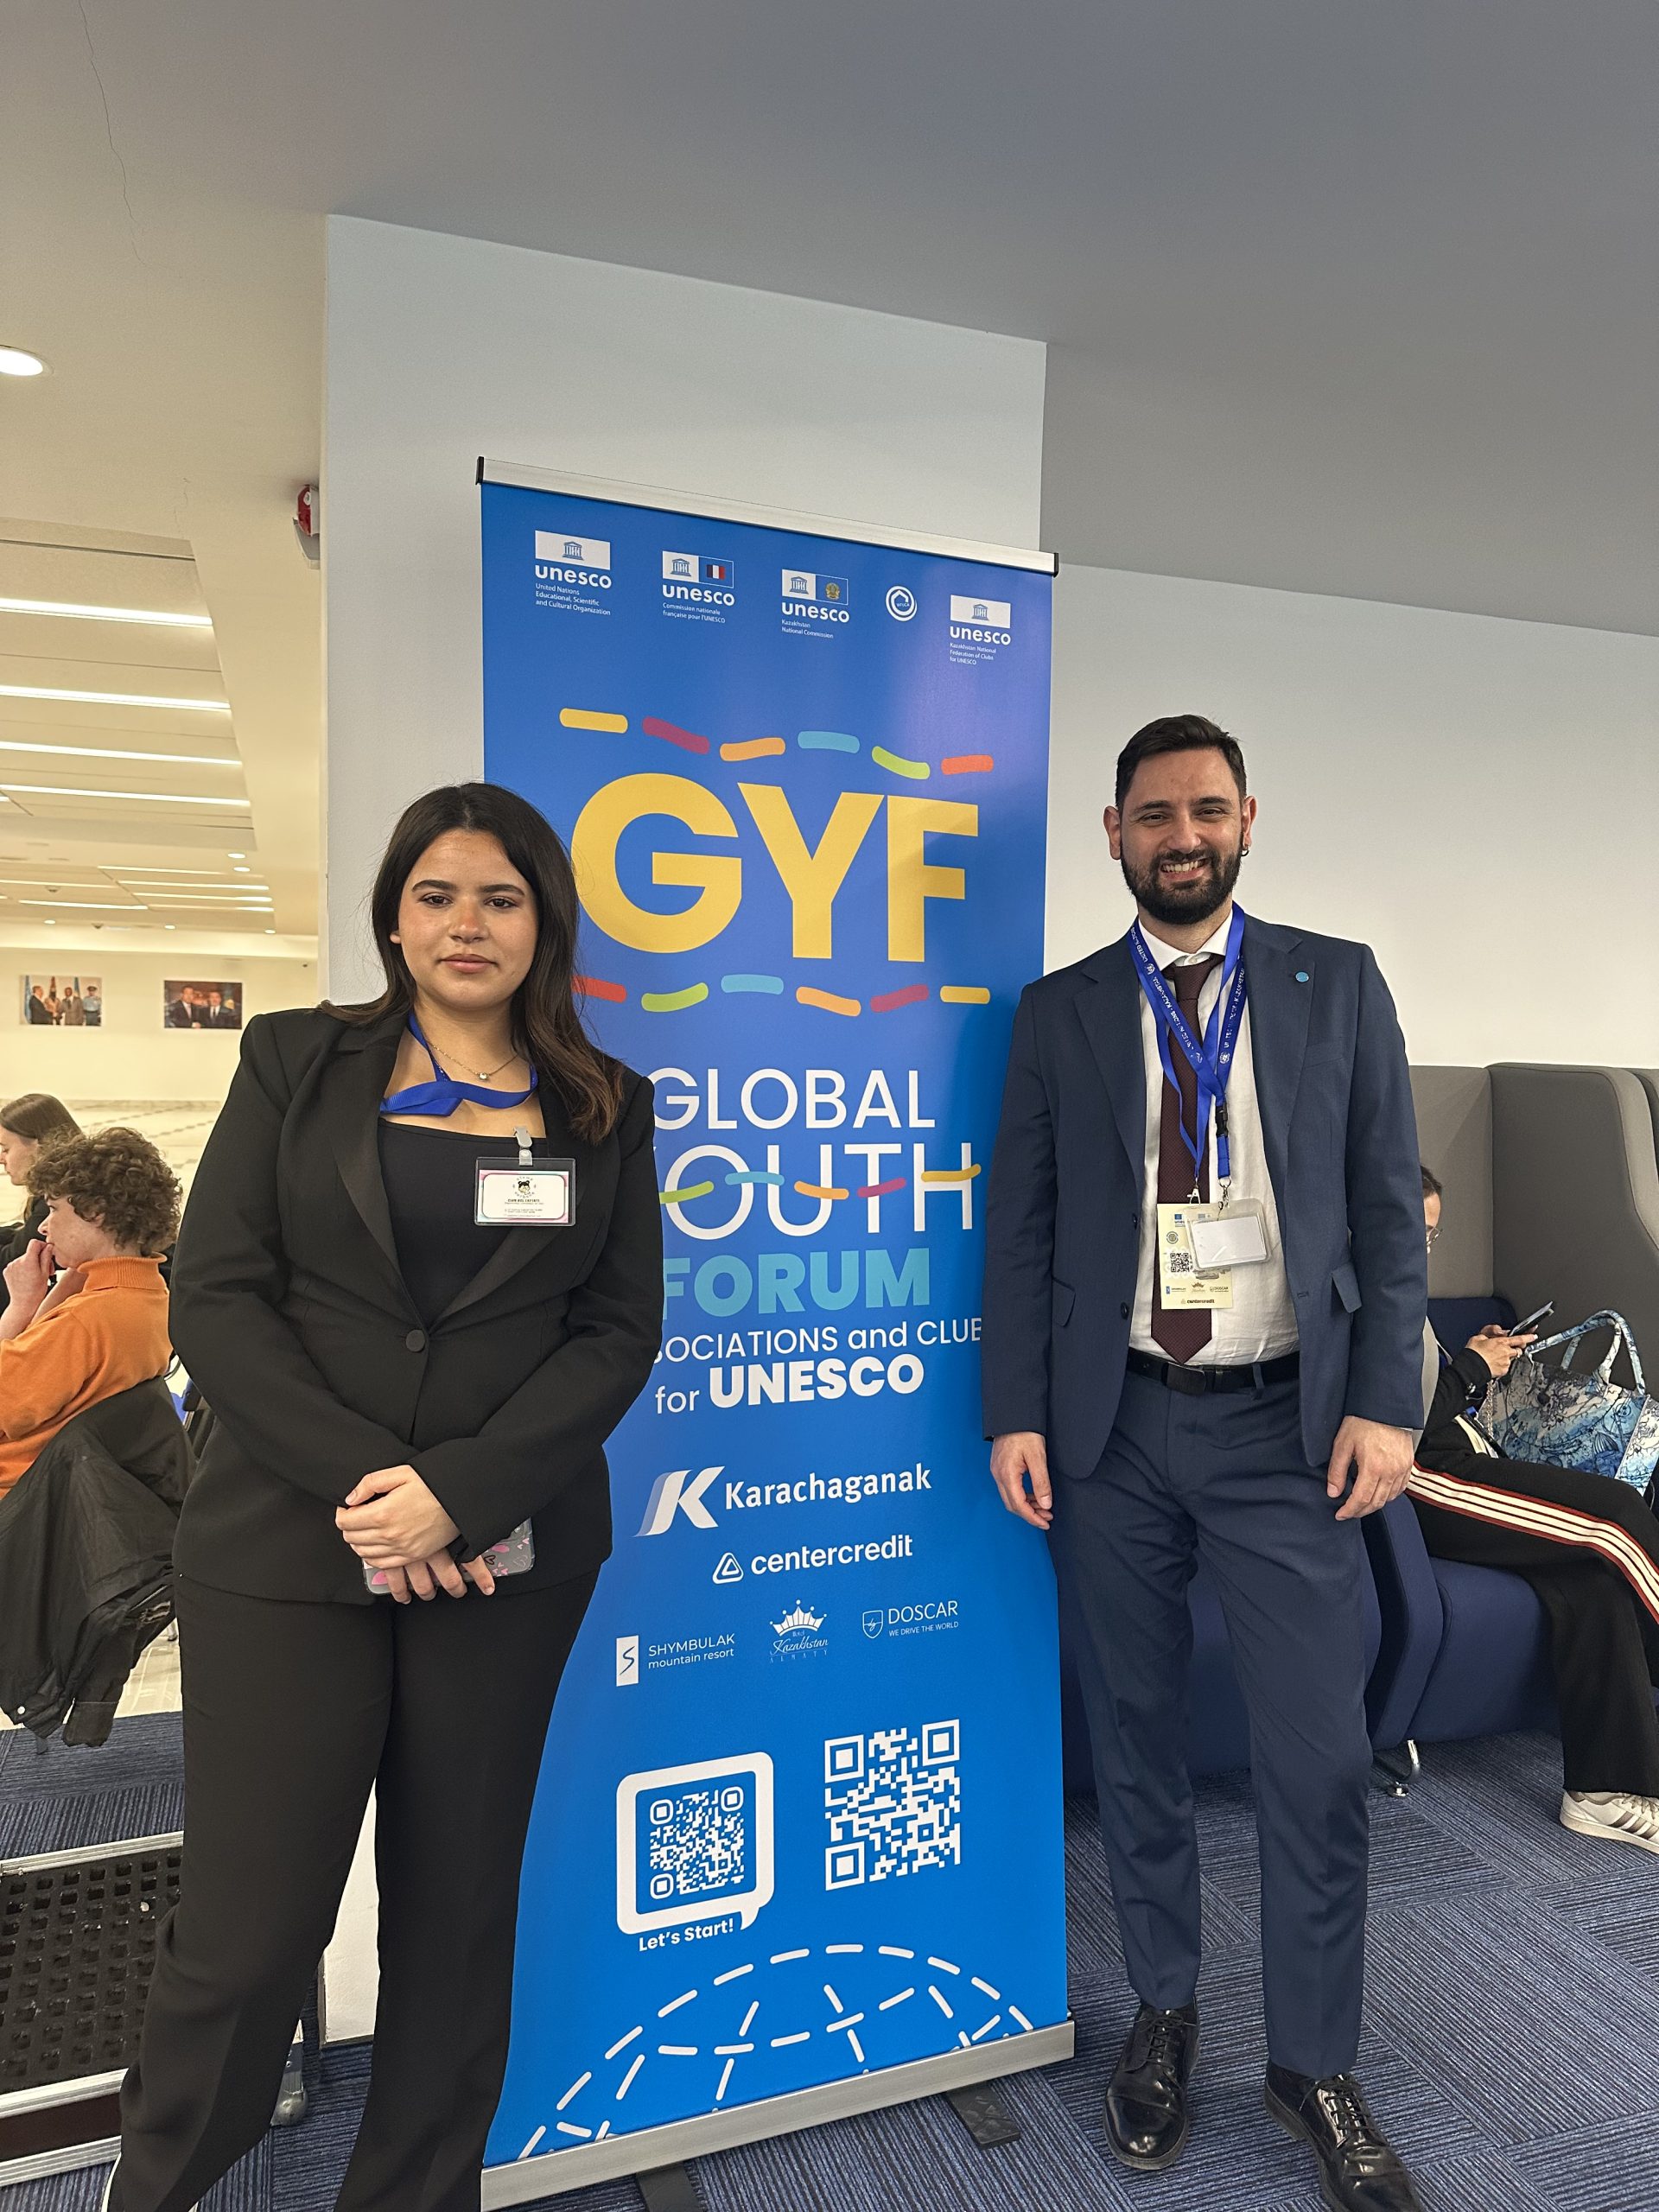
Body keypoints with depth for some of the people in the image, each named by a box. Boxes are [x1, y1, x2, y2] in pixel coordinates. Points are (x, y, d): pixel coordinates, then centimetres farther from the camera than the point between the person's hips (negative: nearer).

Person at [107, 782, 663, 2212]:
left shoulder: (605, 1111, 6)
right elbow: (215, 1293, -2)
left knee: (458, 1906, 12)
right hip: (285, 1544, -1)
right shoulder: (297, 1063, 5)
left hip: (506, 1552, 1)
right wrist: (357, 1477, -12)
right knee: (250, 1919, 3)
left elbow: (619, 1332, 0)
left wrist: (458, 1493, -13)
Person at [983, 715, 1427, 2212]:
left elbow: (1389, 1207, 2)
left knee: (1321, 1757, 4)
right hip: (1114, 1427, 1)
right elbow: (1021, 1229, 3)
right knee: (1136, 1739, 14)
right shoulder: (1059, 1013, 4)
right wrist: (1017, 1415, -2)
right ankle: (1165, 2016, 37)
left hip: (1287, 1425, 0)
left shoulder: (1337, 984, 4)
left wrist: (1384, 1401, -6)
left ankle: (1316, 2064, 29)